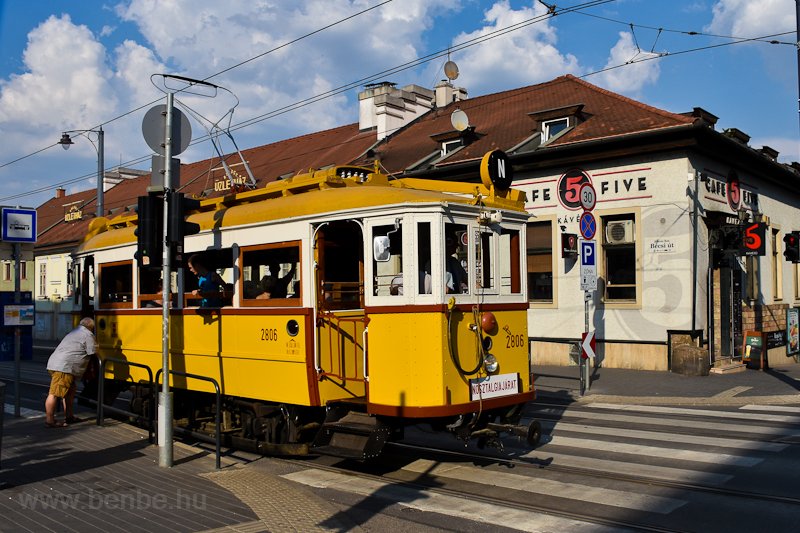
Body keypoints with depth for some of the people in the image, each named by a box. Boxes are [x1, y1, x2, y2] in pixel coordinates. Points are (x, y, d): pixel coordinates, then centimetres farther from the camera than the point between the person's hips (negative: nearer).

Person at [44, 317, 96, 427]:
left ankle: (69, 416, 23)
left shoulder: (73, 333, 28)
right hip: (63, 367, -10)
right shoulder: (88, 335, 0)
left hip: (54, 363, 10)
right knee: (54, 394, -9)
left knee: (71, 389, 18)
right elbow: (94, 354, -1)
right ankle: (49, 420, -9)